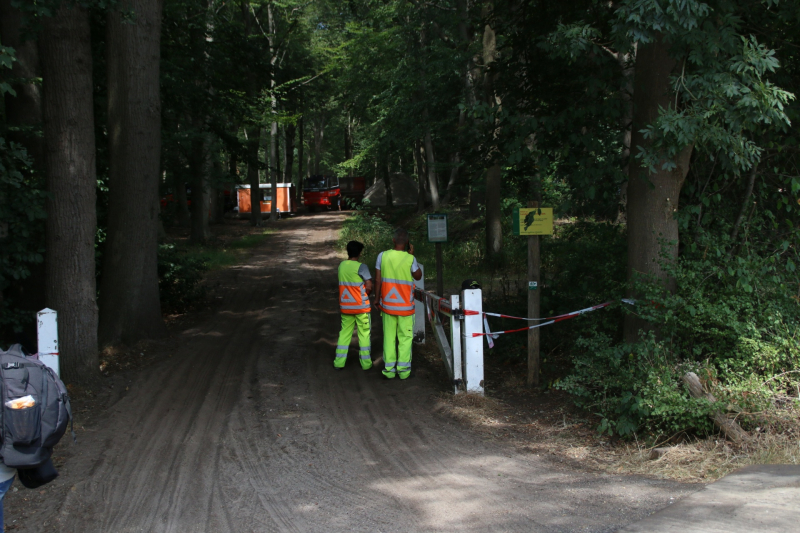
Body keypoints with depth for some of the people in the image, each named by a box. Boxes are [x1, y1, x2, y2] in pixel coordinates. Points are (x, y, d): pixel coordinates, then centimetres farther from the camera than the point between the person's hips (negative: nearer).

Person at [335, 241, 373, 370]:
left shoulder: (341, 265, 2)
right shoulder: (361, 267, -15)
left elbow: (344, 284, 8)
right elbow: (369, 287, -18)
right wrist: (365, 295, 2)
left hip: (346, 306, 5)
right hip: (361, 306, -5)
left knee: (345, 333, 12)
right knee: (364, 334, 6)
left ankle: (339, 362, 11)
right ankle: (366, 363, 11)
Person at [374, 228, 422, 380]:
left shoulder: (382, 256, -4)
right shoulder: (410, 259, -11)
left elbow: (377, 280, 0)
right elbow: (418, 276, 7)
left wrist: (377, 299, 12)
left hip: (387, 304, 2)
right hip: (405, 305, -2)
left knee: (389, 337, 7)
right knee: (405, 338, 6)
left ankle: (389, 369, 8)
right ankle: (403, 370, 5)